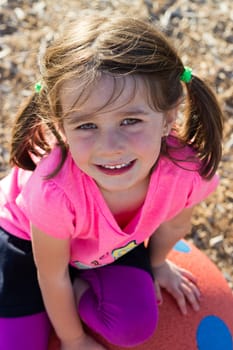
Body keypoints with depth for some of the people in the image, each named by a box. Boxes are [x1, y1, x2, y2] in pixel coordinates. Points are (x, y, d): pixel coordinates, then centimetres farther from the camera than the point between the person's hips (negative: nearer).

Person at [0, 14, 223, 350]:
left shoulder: (187, 170, -34)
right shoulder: (54, 190, -43)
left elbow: (173, 225, -7)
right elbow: (51, 276, -22)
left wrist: (157, 265, 14)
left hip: (113, 244, 3)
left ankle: (81, 281, 14)